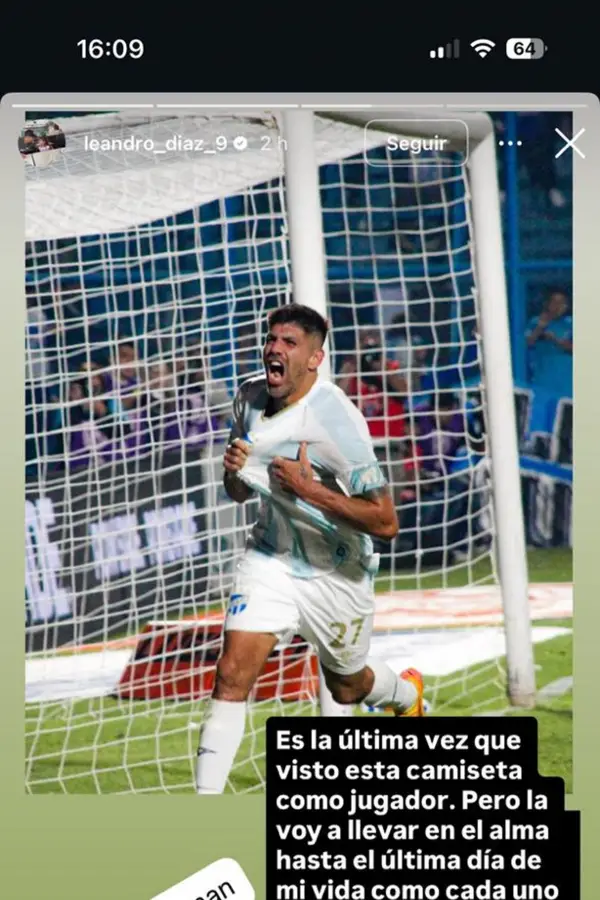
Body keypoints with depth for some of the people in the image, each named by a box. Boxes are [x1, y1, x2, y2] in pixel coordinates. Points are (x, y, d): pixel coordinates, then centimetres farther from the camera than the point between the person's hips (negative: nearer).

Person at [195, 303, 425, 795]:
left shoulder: (336, 419, -27)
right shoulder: (250, 396, -6)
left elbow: (385, 522, -28)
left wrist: (309, 489, -33)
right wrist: (235, 471, -14)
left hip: (338, 574, -4)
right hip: (272, 558, 4)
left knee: (346, 687, 19)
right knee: (233, 672, -16)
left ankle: (407, 693, 55)